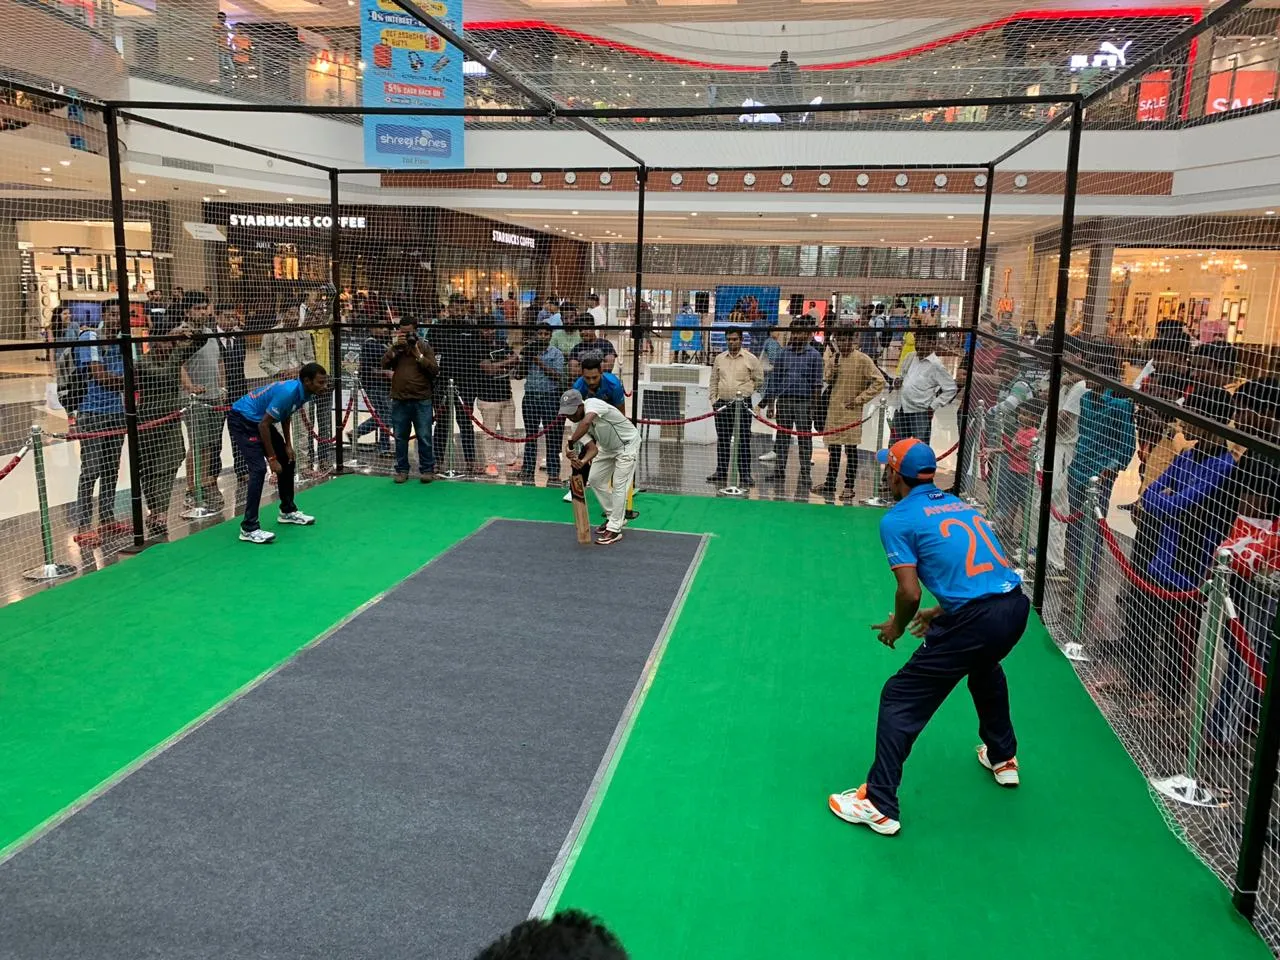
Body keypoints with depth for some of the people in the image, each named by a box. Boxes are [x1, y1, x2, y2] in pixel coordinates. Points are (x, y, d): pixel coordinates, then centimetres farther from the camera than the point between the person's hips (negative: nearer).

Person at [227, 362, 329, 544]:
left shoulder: (303, 393, -3)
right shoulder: (288, 392, -31)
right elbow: (263, 425, -28)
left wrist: (288, 445, 8)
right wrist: (272, 459, -22)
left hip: (260, 421, 10)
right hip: (242, 421, -10)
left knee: (288, 461, 13)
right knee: (259, 469, -20)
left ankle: (288, 511, 29)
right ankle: (249, 528, -17)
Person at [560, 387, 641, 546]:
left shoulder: (592, 404, -34)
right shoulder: (577, 424, -13)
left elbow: (586, 422, -57)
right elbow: (593, 448, -20)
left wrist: (570, 444, -52)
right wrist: (582, 461, -40)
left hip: (627, 444, -8)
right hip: (607, 447, 8)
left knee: (619, 485, -11)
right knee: (595, 480, 11)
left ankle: (614, 530, -4)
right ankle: (615, 518, 25)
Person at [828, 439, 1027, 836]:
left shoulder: (897, 519, -2)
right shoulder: (960, 504, 19)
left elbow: (910, 593, -9)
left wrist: (896, 627, 11)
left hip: (976, 620, -8)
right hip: (1017, 604, 8)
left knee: (899, 700, 2)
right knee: (984, 667, 39)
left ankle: (879, 805, 2)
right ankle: (1002, 759, 54)